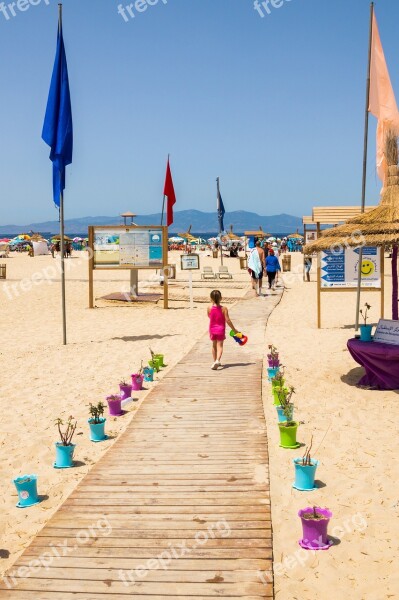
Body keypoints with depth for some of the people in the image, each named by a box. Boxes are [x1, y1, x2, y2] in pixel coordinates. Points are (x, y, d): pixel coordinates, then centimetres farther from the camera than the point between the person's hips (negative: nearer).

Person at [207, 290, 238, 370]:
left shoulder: (209, 308, -10)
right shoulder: (224, 309, -13)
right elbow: (227, 320, -13)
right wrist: (234, 329, -3)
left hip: (212, 329, 2)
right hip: (221, 330, -2)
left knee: (214, 345, 18)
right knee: (220, 345, -1)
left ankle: (215, 361, 26)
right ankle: (217, 360, -23)